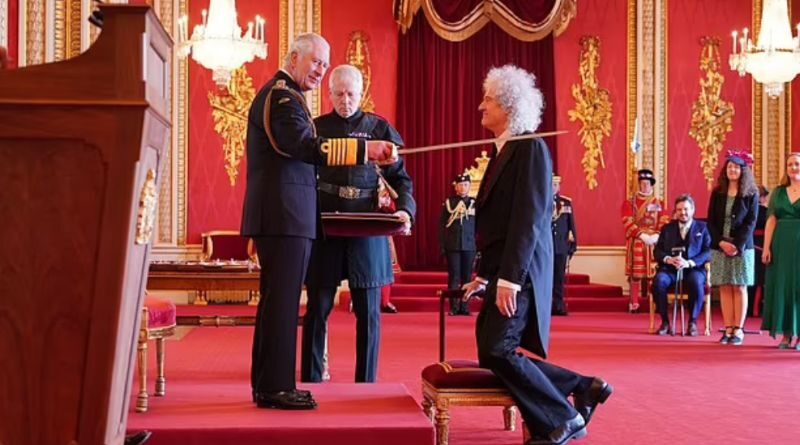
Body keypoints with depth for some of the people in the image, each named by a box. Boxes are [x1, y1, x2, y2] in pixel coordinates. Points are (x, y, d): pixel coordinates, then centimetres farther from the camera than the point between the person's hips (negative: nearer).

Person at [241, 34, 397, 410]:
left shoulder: (282, 95, 22)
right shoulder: (280, 95, -12)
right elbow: (306, 146, -26)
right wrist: (365, 149, -32)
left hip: (280, 216, 11)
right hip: (283, 216, -11)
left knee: (277, 301, 13)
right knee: (282, 301, -7)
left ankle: (268, 385, 20)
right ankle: (276, 387, -3)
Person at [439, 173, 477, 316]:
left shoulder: (474, 203, 7)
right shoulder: (448, 203, 4)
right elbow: (442, 225, 4)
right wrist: (441, 245, -2)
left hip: (469, 246, 1)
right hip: (452, 246, -1)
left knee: (467, 277, 3)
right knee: (454, 277, 0)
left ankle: (465, 307, 7)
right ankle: (454, 307, 2)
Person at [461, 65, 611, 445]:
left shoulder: (530, 148, -11)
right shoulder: (502, 150, 17)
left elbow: (530, 218, -19)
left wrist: (509, 280, -23)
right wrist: (483, 276, 19)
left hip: (519, 273, -10)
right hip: (502, 272, 10)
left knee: (498, 352, -15)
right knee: (492, 356, 7)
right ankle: (583, 388, 16)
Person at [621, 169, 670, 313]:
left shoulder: (660, 204, 12)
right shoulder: (629, 203, 5)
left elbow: (665, 224, 4)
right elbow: (628, 223, -6)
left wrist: (656, 236, -15)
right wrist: (642, 235, -18)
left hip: (655, 243, 2)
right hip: (636, 243, -2)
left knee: (655, 274, 0)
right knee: (635, 273, -3)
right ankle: (634, 304, 2)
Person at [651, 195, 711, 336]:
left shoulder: (702, 228, 11)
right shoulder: (667, 228, 19)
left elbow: (708, 252, -1)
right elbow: (657, 251, 9)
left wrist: (689, 263, -17)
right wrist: (668, 259, -14)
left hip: (694, 269, -2)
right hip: (670, 269, 2)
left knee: (696, 282, -36)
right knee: (659, 280, -31)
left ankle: (692, 322, -18)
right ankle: (665, 322, -17)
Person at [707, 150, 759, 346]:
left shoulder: (751, 194, 1)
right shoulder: (717, 193, 7)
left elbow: (751, 222, -4)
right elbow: (711, 221, 4)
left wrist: (738, 245, -14)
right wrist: (722, 242, -10)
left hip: (741, 247, -2)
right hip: (720, 247, 2)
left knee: (739, 287, 0)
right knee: (725, 288, 2)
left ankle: (738, 330, 3)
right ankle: (728, 329, 5)